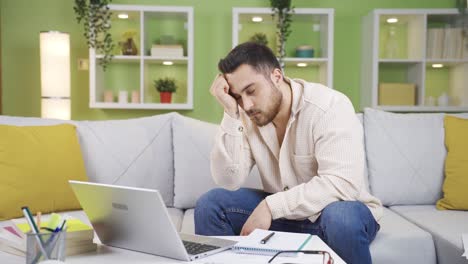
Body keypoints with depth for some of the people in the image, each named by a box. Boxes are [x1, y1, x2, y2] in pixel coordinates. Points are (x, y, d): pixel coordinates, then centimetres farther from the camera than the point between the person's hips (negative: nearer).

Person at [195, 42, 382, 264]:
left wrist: (271, 205, -34)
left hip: (336, 209, -4)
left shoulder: (330, 106, -23)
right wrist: (231, 115, -24)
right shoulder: (246, 117, -8)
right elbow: (228, 182, -17)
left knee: (341, 217, -38)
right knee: (210, 204, -12)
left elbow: (342, 183, -33)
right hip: (283, 214, 4)